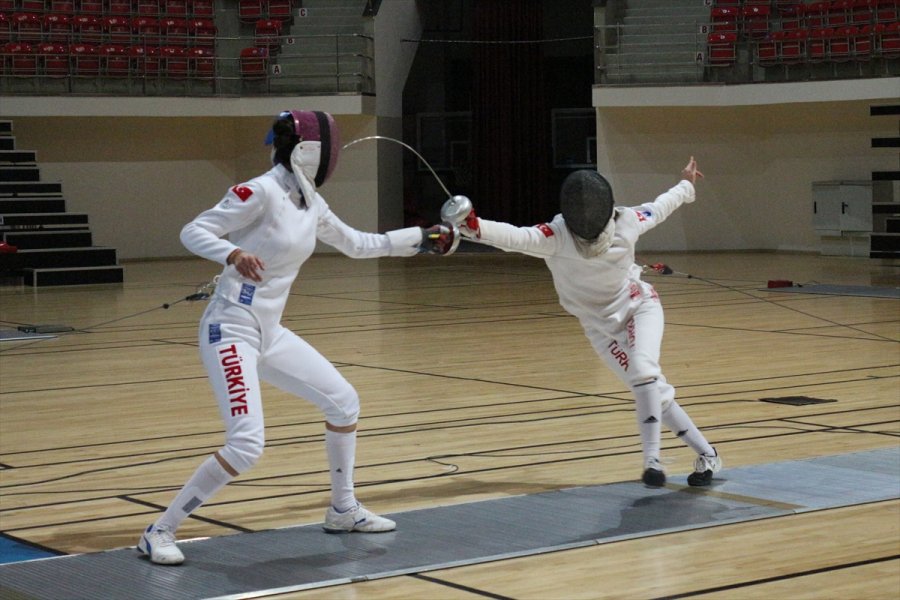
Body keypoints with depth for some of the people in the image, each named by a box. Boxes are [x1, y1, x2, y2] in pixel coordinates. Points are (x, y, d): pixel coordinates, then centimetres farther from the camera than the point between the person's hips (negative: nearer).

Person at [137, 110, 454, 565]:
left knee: (344, 403, 14)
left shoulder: (310, 203, 8)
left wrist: (422, 238, 25)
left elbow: (359, 245, 24)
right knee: (247, 444, -21)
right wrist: (234, 255, -36)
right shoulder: (261, 191, -17)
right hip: (231, 330, -9)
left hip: (269, 332, 9)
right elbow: (192, 232, -17)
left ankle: (343, 510, 32)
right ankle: (160, 532, -9)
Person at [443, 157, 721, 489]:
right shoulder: (556, 235, -27)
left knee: (643, 373, -27)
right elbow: (516, 237, -46)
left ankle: (652, 458, -19)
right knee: (653, 390, -3)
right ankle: (706, 454, 11)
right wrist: (472, 225, -65)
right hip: (602, 324, 0)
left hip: (638, 306, 0)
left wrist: (686, 185, 20)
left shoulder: (625, 222, -20)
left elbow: (657, 208, 3)